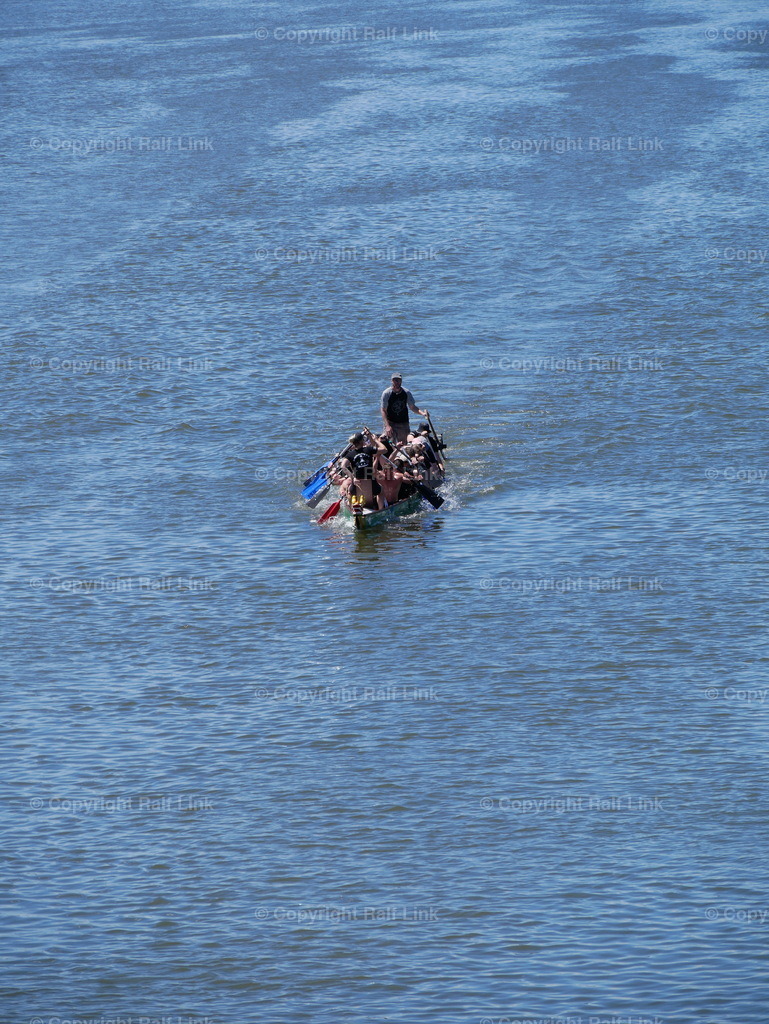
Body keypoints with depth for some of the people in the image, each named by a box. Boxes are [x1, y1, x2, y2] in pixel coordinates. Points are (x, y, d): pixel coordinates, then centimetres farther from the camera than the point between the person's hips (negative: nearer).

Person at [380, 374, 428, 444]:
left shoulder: (406, 393, -2)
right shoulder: (387, 393, -10)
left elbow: (412, 407, 8)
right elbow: (383, 410, -10)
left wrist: (422, 413, -11)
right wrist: (387, 426, -20)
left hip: (403, 423, 3)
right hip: (390, 422, -3)